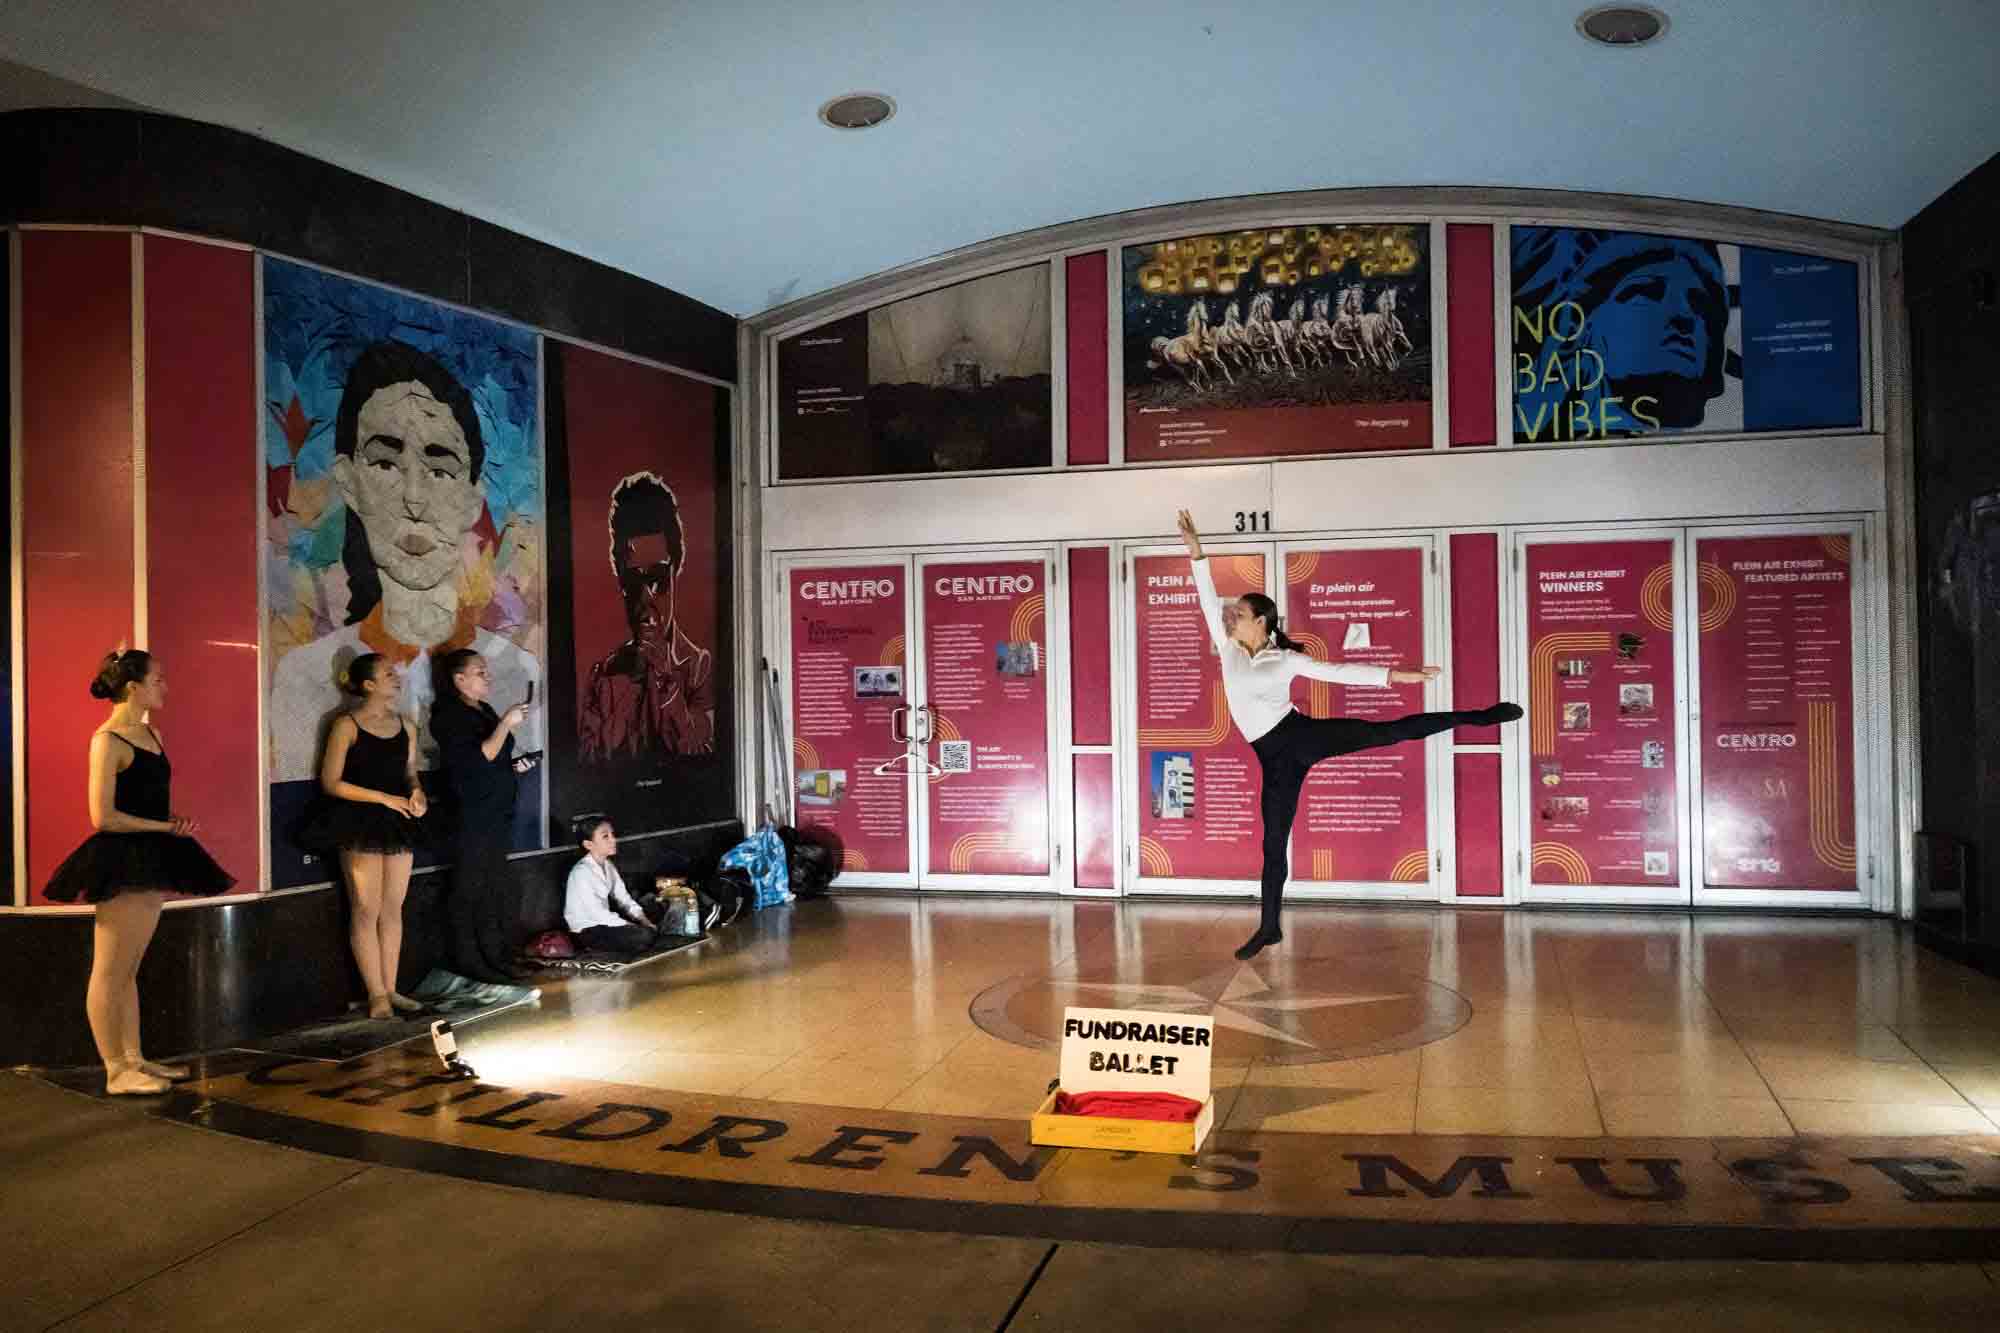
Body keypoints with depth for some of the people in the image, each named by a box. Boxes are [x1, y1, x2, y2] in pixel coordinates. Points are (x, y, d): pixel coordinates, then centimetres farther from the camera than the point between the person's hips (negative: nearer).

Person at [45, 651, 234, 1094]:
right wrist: (167, 827, -13)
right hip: (121, 863, -9)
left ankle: (134, 1060, 21)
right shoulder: (107, 740, -13)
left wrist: (174, 823, 2)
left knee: (129, 970, 15)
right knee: (110, 972, 0)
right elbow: (103, 816, -18)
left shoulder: (151, 734, 13)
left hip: (150, 862, 9)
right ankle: (117, 1072, 5)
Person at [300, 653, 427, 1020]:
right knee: (366, 910, -1)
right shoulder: (347, 725, -7)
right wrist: (383, 798, -16)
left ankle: (390, 989, 16)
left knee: (393, 909, 8)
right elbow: (330, 782, -9)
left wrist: (417, 793, -3)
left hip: (398, 825, 6)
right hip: (360, 825, -5)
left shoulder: (406, 726, 10)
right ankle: (376, 996, 3)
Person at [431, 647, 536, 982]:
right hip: (472, 815, -9)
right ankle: (470, 963, 2)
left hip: (497, 811, 9)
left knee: (495, 889, 11)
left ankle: (497, 958, 17)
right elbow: (475, 761, -22)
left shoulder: (485, 711, 15)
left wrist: (514, 766, 8)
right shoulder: (449, 716, -11)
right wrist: (506, 724, -24)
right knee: (472, 891, -3)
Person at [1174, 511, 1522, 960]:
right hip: (1275, 757, 3)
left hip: (1302, 735, -3)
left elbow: (1340, 671, -3)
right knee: (1274, 843, 8)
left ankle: (1479, 716, -2)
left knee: (1390, 731, -12)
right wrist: (1196, 552, -2)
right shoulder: (1229, 649, 8)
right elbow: (1210, 602, 4)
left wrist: (1398, 675, -9)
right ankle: (1269, 928, 18)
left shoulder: (1286, 659, 0)